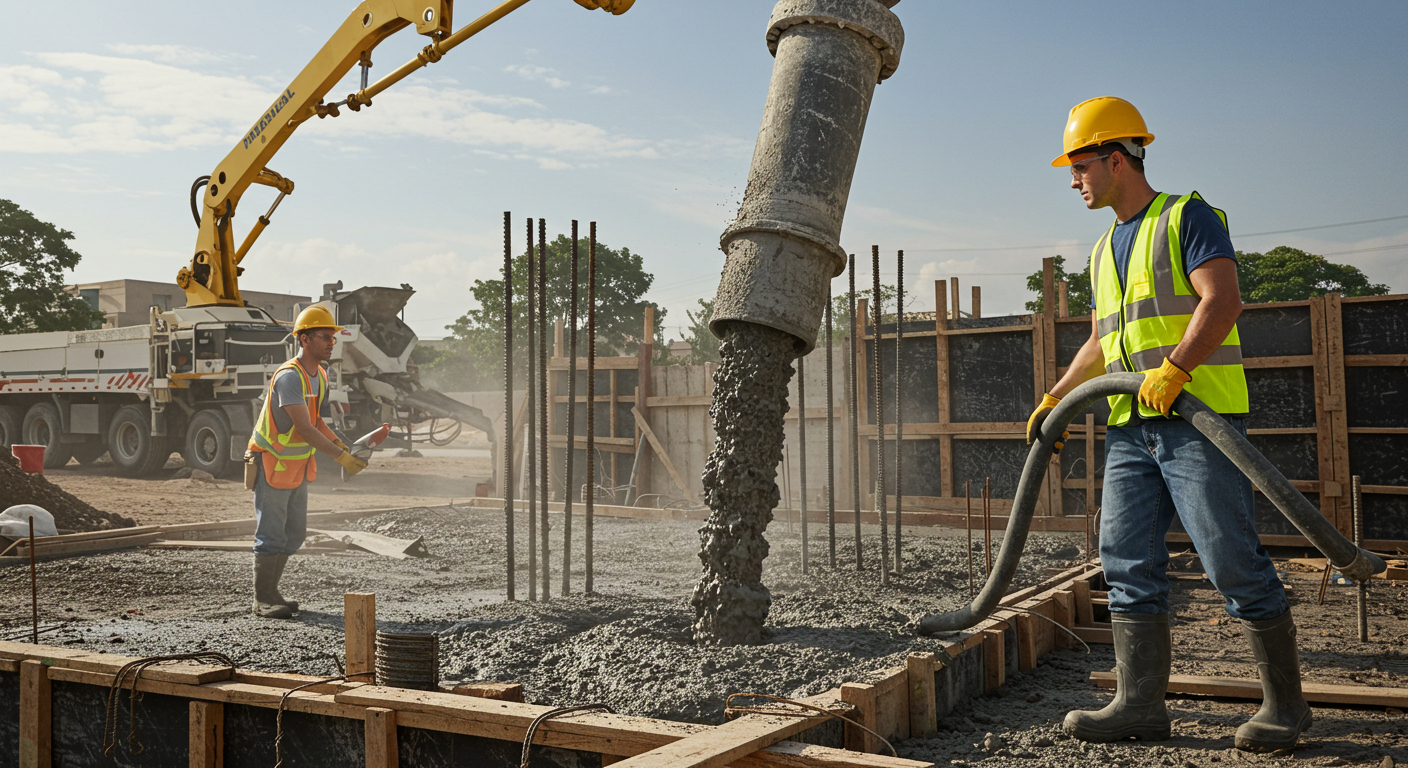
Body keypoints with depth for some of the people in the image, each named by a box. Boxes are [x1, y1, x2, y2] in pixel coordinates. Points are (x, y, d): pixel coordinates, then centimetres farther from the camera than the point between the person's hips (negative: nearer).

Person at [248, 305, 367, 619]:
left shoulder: (320, 376, 5)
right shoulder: (288, 377, -24)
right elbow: (304, 428, -30)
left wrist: (342, 445, 2)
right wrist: (340, 457, -30)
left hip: (297, 466, 9)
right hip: (272, 464, -9)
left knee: (295, 534, 14)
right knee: (271, 535, -2)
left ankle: (271, 591, 27)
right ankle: (262, 600, 11)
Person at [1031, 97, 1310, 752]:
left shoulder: (1186, 217, -1)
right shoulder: (1105, 250, 23)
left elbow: (1223, 300, -15)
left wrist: (1174, 369, -25)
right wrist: (1054, 399, 24)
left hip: (1197, 419, -8)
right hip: (1130, 428, 8)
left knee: (1234, 562, -5)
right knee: (1127, 563, 3)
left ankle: (1284, 704, 8)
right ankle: (1141, 703, 8)